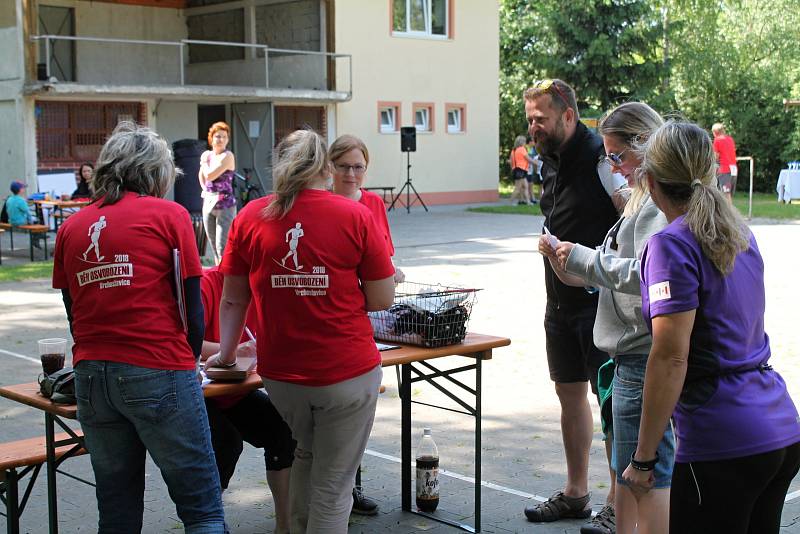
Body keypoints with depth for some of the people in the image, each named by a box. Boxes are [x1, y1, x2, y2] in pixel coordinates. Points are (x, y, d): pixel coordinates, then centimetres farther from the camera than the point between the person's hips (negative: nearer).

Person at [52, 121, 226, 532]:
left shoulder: (71, 226, 11)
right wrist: (190, 358, 15)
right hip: (159, 372, -5)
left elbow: (73, 310, 14)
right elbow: (192, 305, -1)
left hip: (91, 375, 5)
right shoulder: (168, 214, 0)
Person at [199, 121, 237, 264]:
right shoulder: (207, 154, 10)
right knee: (214, 246, 12)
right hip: (208, 203, 7)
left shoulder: (227, 156, -10)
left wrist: (204, 162, 0)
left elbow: (210, 175, -17)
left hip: (224, 204, -7)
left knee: (222, 247, -13)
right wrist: (205, 189, 13)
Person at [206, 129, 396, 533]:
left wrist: (226, 354, 20)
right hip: (347, 371, -3)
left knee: (306, 453, 30)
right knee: (333, 485, 9)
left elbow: (233, 300, 6)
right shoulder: (356, 216, -8)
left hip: (279, 374, 3)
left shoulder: (250, 217, -1)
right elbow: (383, 300, -6)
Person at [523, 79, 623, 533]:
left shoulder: (602, 159, -16)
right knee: (570, 392, 15)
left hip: (603, 303, -9)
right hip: (562, 302, 9)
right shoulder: (550, 161, 10)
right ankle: (576, 494, 29)